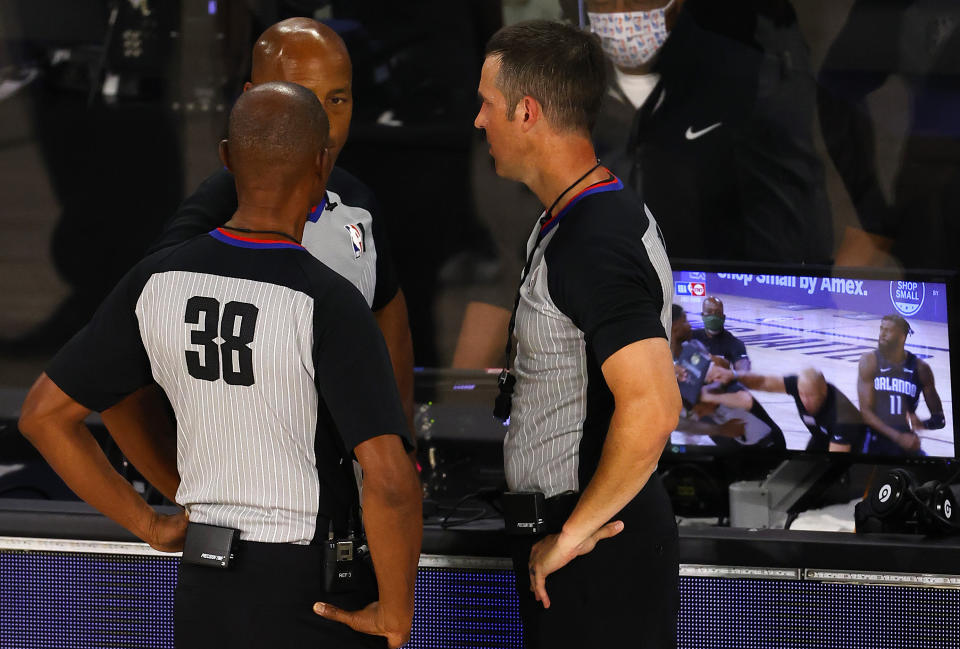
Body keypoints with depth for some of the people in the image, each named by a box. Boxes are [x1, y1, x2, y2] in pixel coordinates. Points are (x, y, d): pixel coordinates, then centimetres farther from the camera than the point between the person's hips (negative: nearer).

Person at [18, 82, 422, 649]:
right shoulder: (328, 304, -19)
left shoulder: (156, 281, -3)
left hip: (205, 587, 5)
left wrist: (148, 525, 9)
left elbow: (44, 414, 4)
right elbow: (390, 480, -28)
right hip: (313, 595, -5)